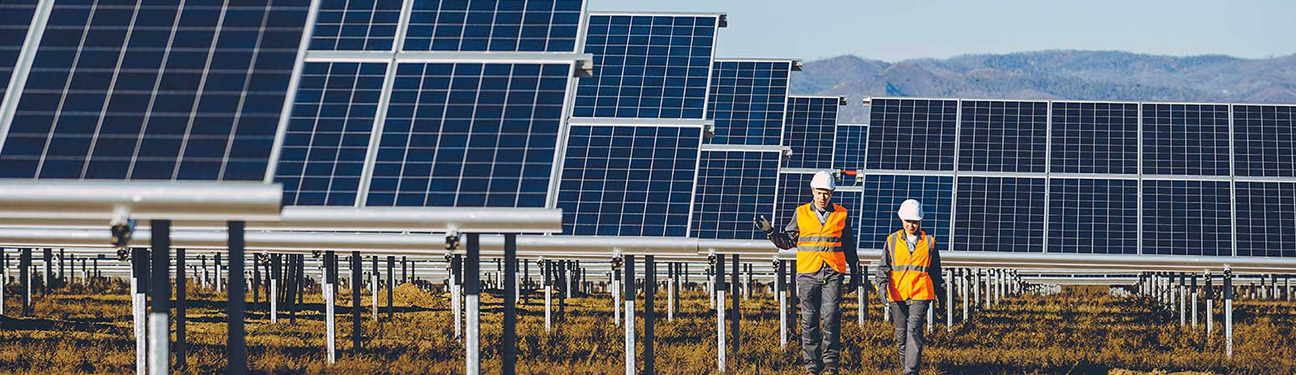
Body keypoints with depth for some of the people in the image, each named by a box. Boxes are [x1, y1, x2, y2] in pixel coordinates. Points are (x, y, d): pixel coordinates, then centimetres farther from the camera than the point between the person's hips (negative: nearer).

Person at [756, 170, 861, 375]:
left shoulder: (841, 214, 9)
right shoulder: (801, 214, 8)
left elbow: (849, 247, 17)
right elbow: (788, 241, 14)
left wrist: (855, 272, 18)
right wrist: (770, 231, -2)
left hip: (832, 274, -1)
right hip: (808, 274, 1)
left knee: (830, 318, -9)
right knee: (809, 321, 1)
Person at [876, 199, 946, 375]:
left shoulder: (929, 242, 8)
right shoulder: (892, 241, 8)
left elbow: (935, 271, 16)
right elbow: (884, 267, 5)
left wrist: (940, 294, 21)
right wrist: (882, 286, -11)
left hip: (920, 294, -2)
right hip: (897, 294, 2)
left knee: (914, 331, -14)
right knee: (901, 332, 8)